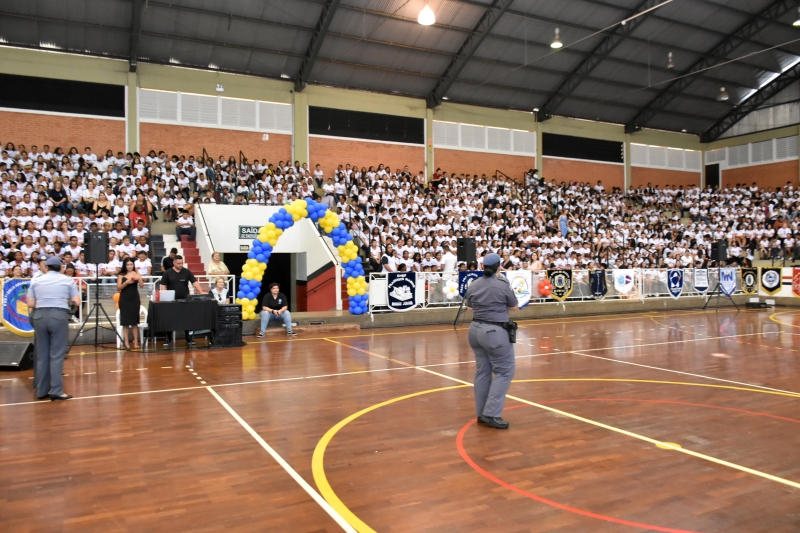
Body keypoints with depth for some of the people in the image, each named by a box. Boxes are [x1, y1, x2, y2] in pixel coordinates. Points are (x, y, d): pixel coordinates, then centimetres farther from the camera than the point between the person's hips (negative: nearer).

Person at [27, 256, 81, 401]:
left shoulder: (36, 281, 11)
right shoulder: (67, 280, 6)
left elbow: (30, 304, 8)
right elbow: (77, 302, 3)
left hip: (39, 316, 3)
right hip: (59, 316, -3)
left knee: (41, 355, 10)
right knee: (57, 355, -2)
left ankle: (41, 391, 15)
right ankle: (56, 391, -6)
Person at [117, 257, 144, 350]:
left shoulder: (137, 274, 3)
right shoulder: (121, 275, 2)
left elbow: (142, 285, -8)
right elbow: (118, 288, -6)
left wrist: (139, 279, -26)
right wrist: (126, 282, -20)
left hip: (135, 299, 1)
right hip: (124, 299, 0)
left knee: (134, 321, 3)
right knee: (125, 321, 1)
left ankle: (136, 342, 5)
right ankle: (126, 342, 4)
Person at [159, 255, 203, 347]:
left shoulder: (187, 272, 3)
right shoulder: (167, 273, 0)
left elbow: (195, 283, -3)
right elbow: (163, 286, 0)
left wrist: (201, 293, -16)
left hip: (185, 300, 1)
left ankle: (189, 339, 14)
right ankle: (168, 340, 10)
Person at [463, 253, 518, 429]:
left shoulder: (473, 285, 4)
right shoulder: (503, 285, -12)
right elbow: (515, 307, 3)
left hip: (475, 330, 6)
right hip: (495, 332, -6)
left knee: (482, 371, 13)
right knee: (504, 371, 2)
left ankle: (482, 413, 18)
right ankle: (491, 414, -3)